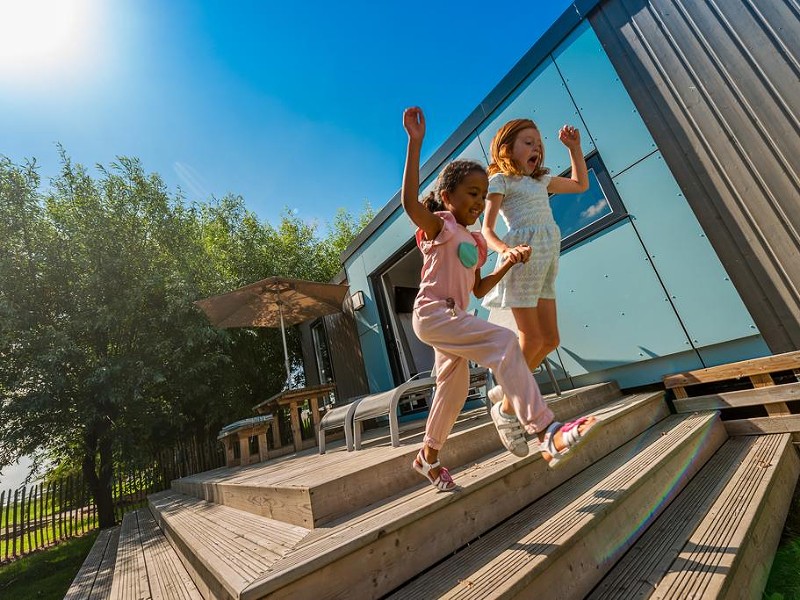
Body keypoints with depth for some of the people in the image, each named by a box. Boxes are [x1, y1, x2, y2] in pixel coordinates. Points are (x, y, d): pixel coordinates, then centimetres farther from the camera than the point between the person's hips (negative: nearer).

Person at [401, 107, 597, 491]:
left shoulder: (475, 242, 17)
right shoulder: (439, 225, -4)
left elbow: (479, 289, 18)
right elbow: (409, 201, -24)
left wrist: (507, 264, 6)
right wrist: (415, 144, -25)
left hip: (452, 318, 9)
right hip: (433, 313, -9)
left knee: (454, 389, 15)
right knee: (504, 342, -24)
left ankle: (428, 456, 35)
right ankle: (547, 433, -23)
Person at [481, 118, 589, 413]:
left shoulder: (540, 181, 22)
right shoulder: (500, 180, 0)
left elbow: (581, 184, 36)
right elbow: (487, 228, -10)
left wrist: (574, 147, 30)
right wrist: (504, 249, -29)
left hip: (545, 262, 8)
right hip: (523, 259, -8)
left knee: (550, 339, 7)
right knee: (532, 339, -6)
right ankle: (508, 403, 14)